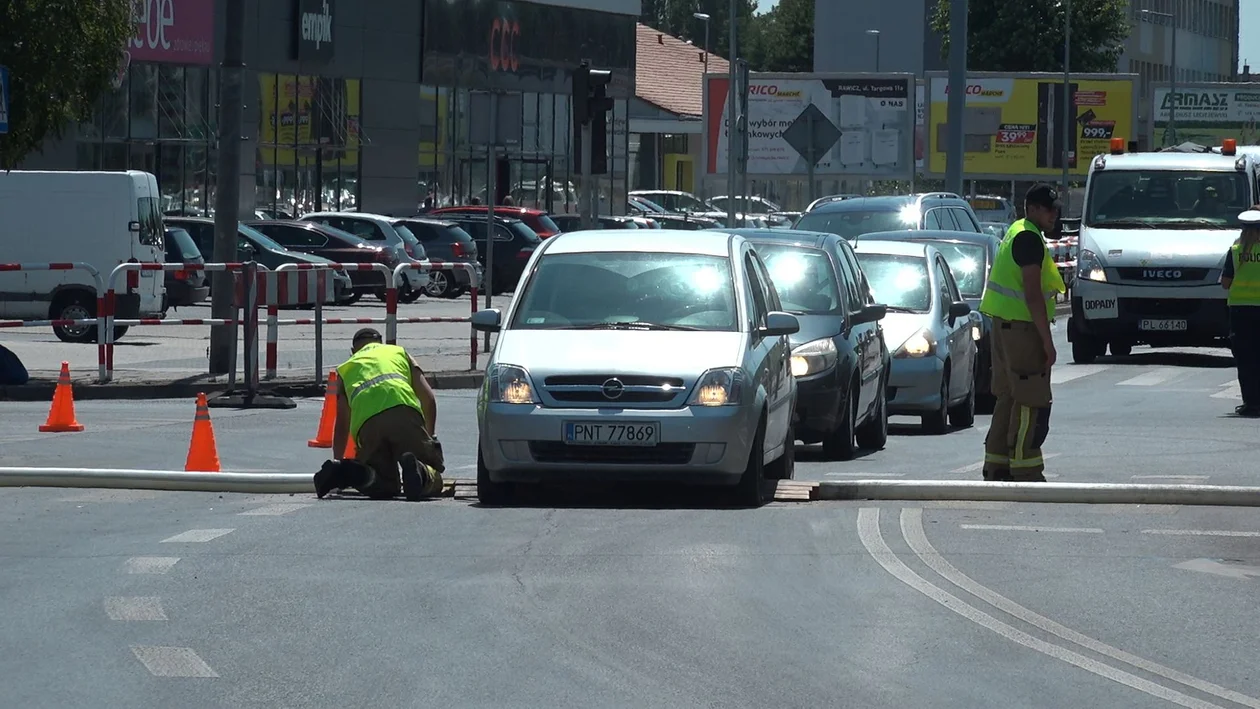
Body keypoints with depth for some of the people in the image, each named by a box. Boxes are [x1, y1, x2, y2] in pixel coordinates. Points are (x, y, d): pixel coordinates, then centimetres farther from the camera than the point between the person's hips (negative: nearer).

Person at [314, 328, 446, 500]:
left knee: (386, 487, 15)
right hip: (405, 413, -2)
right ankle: (420, 472, -29)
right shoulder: (399, 352, 34)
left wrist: (338, 461, 46)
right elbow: (428, 399, 24)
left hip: (366, 423, 2)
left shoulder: (345, 368, 36)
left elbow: (341, 426, 35)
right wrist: (428, 439, 36)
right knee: (433, 483, 7)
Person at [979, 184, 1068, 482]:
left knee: (1008, 398, 15)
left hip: (1005, 324, 11)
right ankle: (1025, 471, -7)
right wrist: (1047, 340, -19)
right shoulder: (1030, 239, -16)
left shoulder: (1016, 232, 17)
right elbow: (1032, 294, -20)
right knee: (1031, 402, -7)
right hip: (1022, 327, -11)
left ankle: (997, 466, 19)